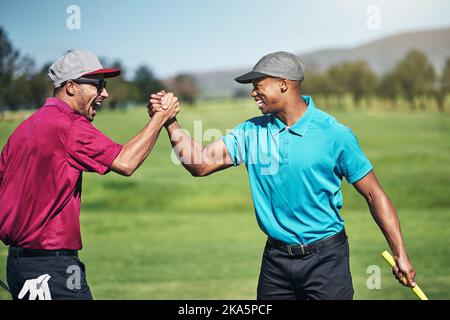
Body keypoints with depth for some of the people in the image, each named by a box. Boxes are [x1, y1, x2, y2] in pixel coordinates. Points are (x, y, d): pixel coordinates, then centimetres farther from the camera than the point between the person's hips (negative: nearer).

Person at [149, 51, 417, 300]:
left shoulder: (334, 134, -9)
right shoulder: (252, 132, 4)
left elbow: (374, 194, -6)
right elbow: (201, 163, -1)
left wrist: (400, 254, -9)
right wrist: (170, 122, -12)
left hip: (326, 257, -4)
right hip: (276, 258, 4)